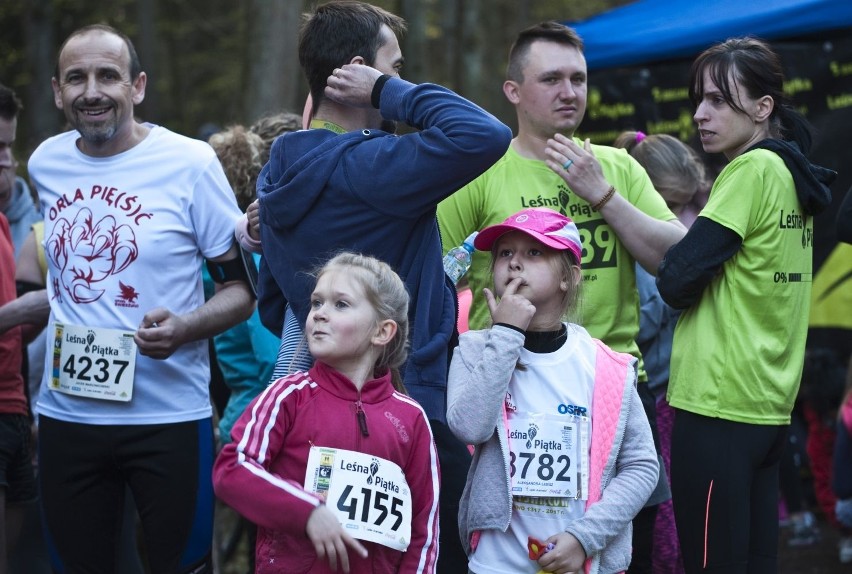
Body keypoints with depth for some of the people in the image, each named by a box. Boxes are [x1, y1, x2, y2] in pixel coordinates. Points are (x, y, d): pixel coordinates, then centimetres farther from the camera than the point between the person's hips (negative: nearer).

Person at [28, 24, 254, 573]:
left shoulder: (191, 163, -8)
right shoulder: (45, 163, 5)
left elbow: (242, 286, -5)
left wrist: (184, 328, -21)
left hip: (169, 418, -4)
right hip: (66, 415, 4)